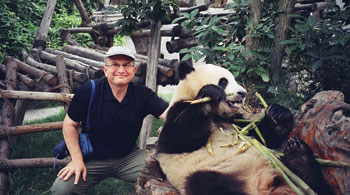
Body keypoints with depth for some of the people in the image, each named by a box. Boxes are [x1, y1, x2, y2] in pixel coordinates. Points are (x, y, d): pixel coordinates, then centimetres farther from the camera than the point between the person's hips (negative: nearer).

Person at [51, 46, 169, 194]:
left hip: (128, 157, 2)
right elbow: (70, 125, -4)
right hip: (92, 159, -1)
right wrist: (77, 160, -13)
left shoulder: (142, 94, -7)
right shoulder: (89, 90, -13)